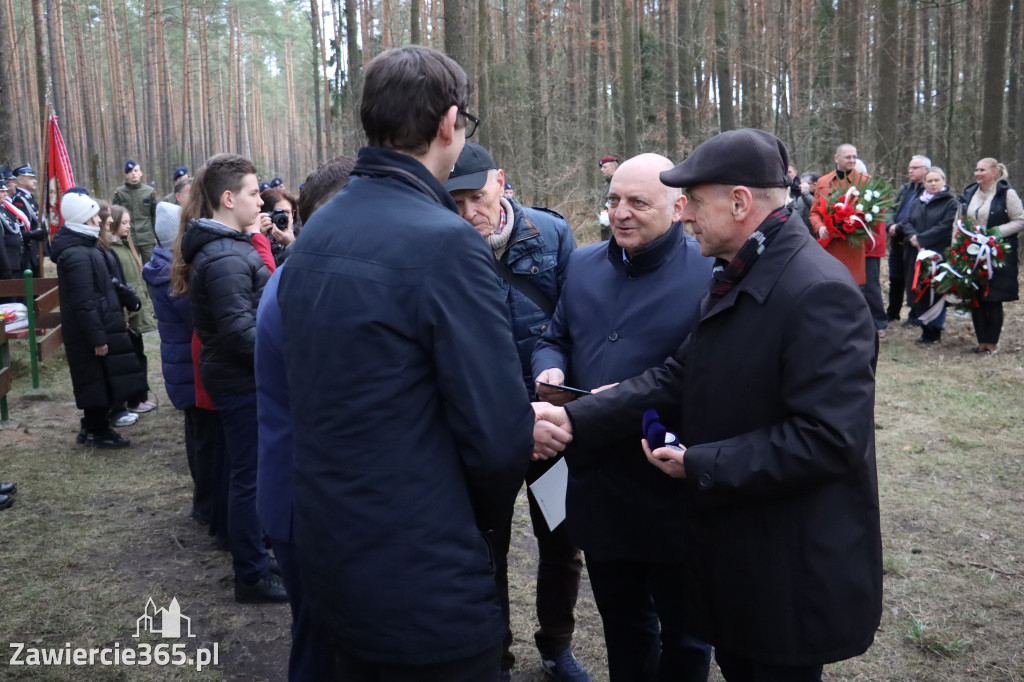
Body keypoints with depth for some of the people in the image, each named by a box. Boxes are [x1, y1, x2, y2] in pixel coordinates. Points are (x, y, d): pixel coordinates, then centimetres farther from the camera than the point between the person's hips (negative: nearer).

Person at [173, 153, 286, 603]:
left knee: (246, 472, 20)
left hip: (236, 375, 10)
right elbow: (240, 330, -26)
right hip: (242, 380, -10)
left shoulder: (220, 246, 11)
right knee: (250, 476, 0)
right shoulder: (225, 257, -22)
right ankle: (252, 577, 13)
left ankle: (253, 559, 35)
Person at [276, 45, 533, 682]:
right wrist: (482, 518, 1)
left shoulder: (313, 234, 4)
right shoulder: (445, 242, -21)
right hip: (425, 580, -7)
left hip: (329, 552, 8)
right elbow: (498, 431, -21)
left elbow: (332, 394, 9)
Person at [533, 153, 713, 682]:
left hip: (671, 494, -5)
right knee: (620, 621, 24)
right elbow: (554, 339, 15)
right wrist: (550, 372, -7)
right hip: (596, 484, 5)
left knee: (680, 630, 17)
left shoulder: (711, 274, -13)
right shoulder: (584, 264, 6)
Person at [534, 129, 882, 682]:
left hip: (791, 570, -8)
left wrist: (699, 466, -22)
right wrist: (575, 419, -10)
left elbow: (828, 438, -29)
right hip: (730, 552, 8)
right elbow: (677, 377, 1)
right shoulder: (733, 279, 6)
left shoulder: (819, 292, -24)